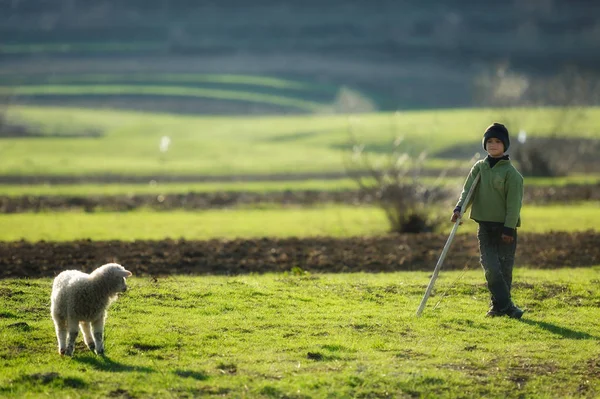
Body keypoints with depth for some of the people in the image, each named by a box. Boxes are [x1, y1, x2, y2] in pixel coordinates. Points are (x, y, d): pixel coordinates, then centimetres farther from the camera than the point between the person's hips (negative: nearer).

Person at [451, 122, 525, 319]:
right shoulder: (479, 168, 7)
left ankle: (500, 305, 13)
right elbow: (468, 190, 3)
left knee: (504, 268, 2)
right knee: (491, 267, -9)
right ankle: (505, 305, -7)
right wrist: (459, 208, -15)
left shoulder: (511, 172, -6)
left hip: (505, 228, -3)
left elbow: (514, 202, -8)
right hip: (485, 226, 3)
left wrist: (509, 228, -13)